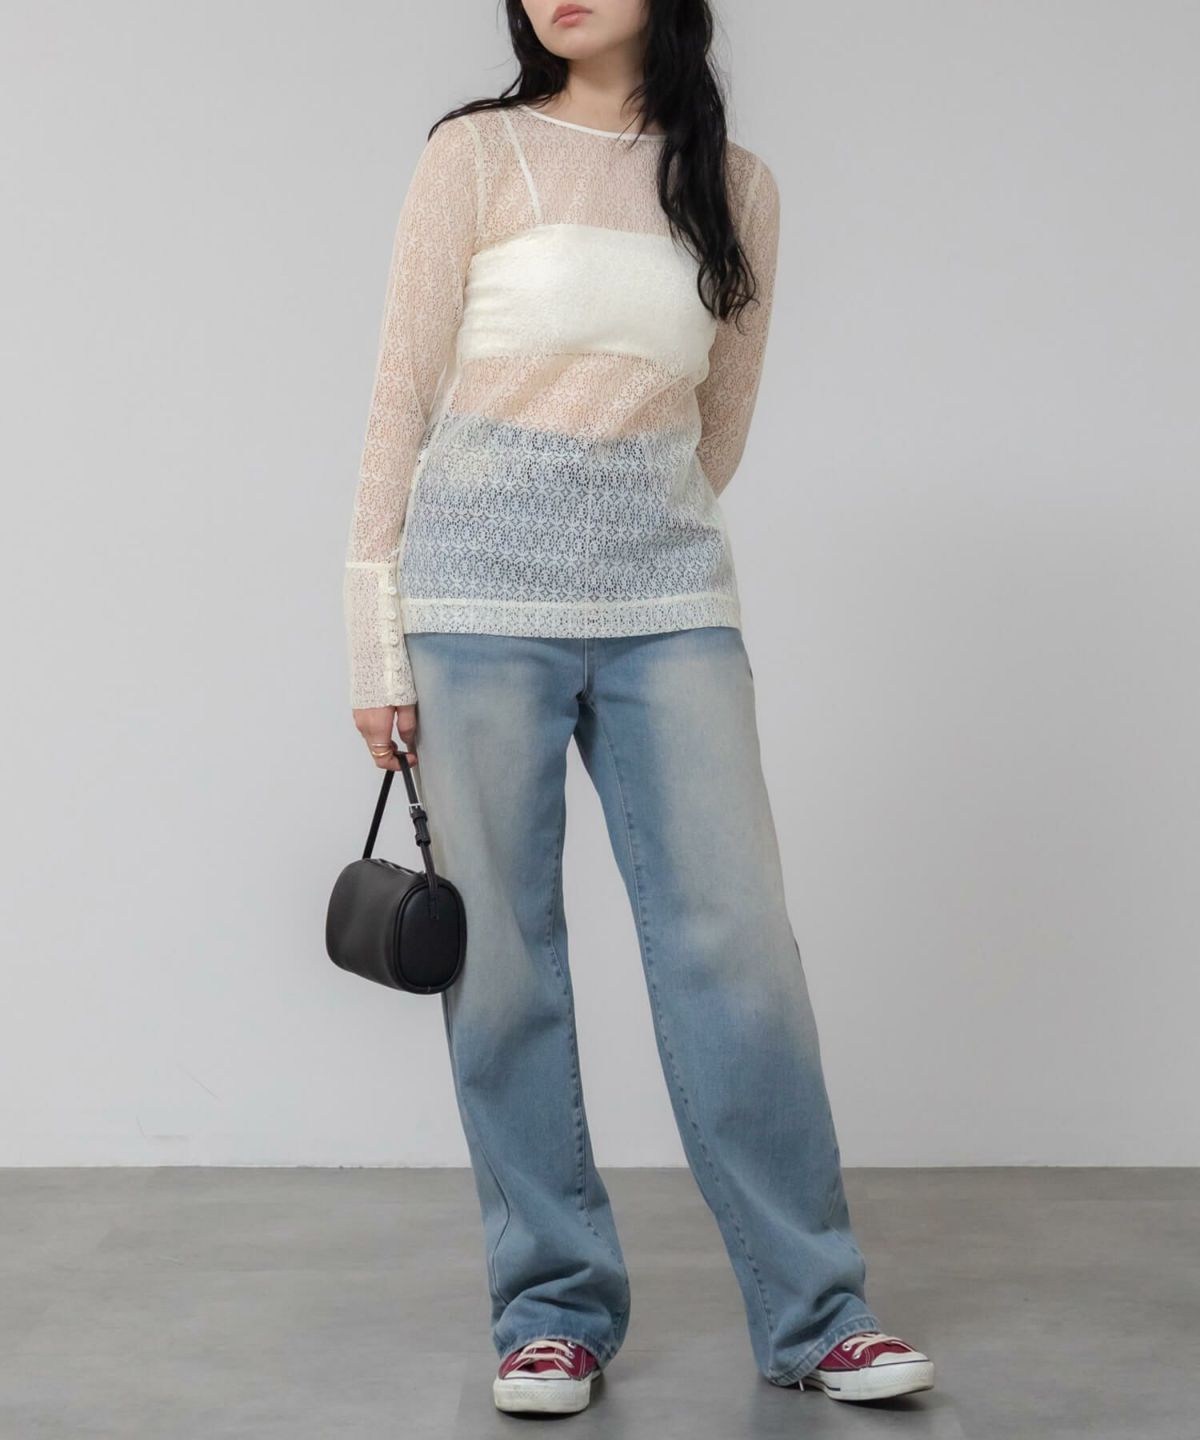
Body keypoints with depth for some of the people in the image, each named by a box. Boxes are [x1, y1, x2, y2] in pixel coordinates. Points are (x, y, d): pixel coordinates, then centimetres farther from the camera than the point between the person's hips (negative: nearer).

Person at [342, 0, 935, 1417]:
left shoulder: (739, 187, 11)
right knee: (504, 961, 0)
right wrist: (377, 644, -3)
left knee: (738, 942, -2)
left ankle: (811, 1312, 8)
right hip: (484, 589, -2)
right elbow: (404, 394, 1)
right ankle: (552, 1311, 13)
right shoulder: (478, 152, 3)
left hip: (668, 597, 2)